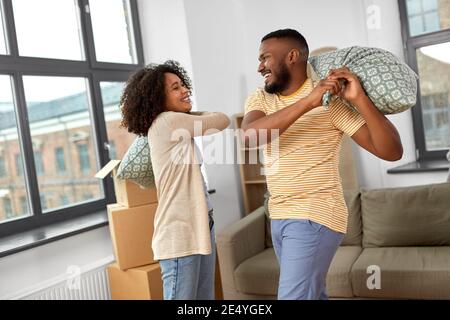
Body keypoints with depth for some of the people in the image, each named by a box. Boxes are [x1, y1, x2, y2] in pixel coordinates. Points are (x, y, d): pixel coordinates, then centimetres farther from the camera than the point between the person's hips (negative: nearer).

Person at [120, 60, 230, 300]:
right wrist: (190, 113, 12)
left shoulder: (177, 128, 17)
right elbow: (223, 121, -3)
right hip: (179, 234, -9)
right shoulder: (167, 122, -12)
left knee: (205, 297, 12)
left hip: (198, 226, 9)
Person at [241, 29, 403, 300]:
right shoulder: (259, 99, 4)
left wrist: (360, 99, -29)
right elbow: (249, 135, -19)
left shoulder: (330, 100, -12)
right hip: (279, 218, 6)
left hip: (315, 218, -6)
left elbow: (392, 151, -16)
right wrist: (307, 102, -28)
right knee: (312, 293, 19)